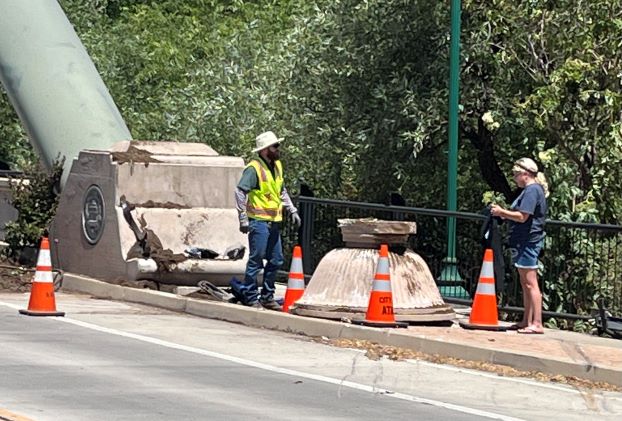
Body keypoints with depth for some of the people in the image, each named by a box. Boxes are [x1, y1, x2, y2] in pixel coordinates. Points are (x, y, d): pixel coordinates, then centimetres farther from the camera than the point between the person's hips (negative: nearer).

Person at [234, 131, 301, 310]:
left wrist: (292, 210, 18)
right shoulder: (254, 168, -13)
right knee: (256, 260, -4)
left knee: (276, 260, 11)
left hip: (274, 222, 8)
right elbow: (240, 191, -16)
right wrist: (243, 219, -19)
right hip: (259, 222, -8)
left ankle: (267, 297, 21)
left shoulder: (277, 166, 13)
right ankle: (250, 298, 3)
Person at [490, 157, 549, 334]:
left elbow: (522, 216, -21)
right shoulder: (533, 190, 19)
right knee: (525, 284, 15)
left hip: (528, 242, -11)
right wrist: (505, 214, 13)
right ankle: (527, 321, 20)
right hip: (524, 242, 11)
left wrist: (502, 212, -11)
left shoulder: (532, 190, -14)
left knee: (530, 283, -11)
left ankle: (537, 324, -13)